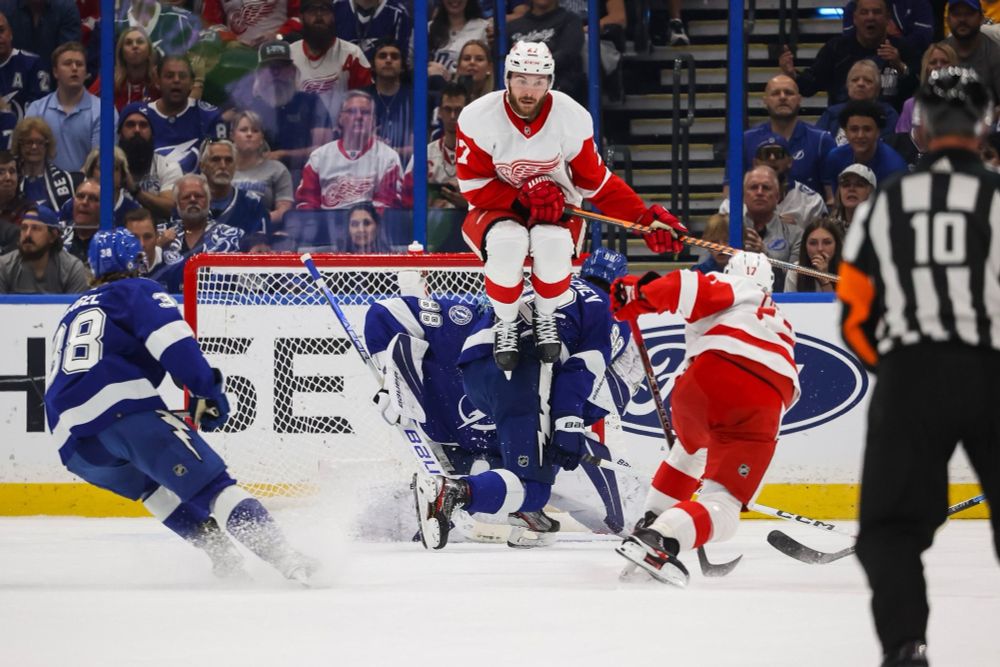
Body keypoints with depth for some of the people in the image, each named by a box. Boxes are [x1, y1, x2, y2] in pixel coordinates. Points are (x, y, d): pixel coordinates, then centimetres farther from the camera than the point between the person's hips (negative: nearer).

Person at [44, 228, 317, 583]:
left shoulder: (72, 315, 34)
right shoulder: (137, 290, 15)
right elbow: (171, 336, -6)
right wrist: (208, 388, -7)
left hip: (73, 443, 6)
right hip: (125, 407, -6)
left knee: (156, 485, 30)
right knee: (211, 483, -8)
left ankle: (221, 554, 14)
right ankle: (284, 557, -25)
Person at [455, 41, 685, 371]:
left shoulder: (572, 118, -13)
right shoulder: (478, 118, -16)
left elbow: (597, 183, -3)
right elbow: (474, 186, -12)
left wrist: (646, 219, -14)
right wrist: (524, 196, -26)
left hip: (556, 212, 1)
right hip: (495, 210, -1)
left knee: (553, 242, -36)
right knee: (508, 242, -37)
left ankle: (545, 316, -5)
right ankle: (505, 324, -9)